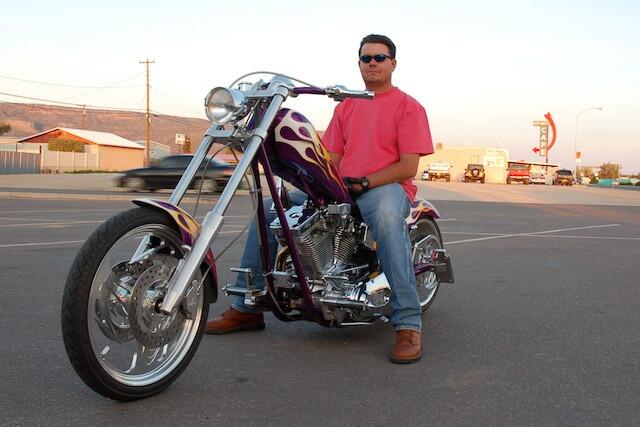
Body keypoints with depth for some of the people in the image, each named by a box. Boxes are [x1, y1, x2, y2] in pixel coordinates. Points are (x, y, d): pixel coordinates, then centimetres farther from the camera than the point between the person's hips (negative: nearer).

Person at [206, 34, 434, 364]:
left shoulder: (408, 106, 2)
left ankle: (408, 324, -42)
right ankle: (247, 307, 1)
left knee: (386, 213, -44)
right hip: (341, 191, 6)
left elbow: (408, 166, -9)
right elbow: (333, 157, 14)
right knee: (269, 209, -7)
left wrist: (362, 183, -20)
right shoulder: (346, 106, 21)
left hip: (387, 187, -6)